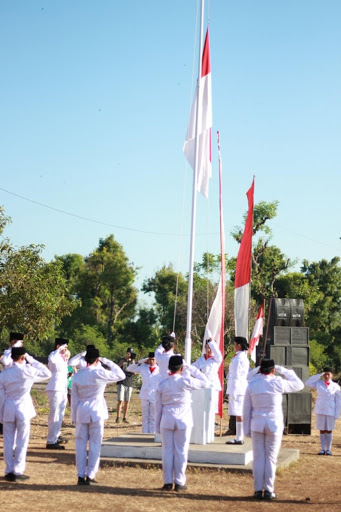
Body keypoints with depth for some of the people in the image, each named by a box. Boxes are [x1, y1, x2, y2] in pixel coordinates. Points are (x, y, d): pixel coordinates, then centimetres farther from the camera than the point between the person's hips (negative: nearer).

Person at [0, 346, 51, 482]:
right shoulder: (28, 371, -10)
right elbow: (47, 373, 4)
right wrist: (32, 360, 4)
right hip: (23, 409, -3)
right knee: (22, 442, 5)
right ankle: (18, 471, 6)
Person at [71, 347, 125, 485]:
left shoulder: (77, 375, 2)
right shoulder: (100, 373, -11)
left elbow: (74, 398, 6)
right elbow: (120, 375, 0)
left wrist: (74, 417, 13)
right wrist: (106, 361, 4)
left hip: (81, 412, 3)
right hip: (96, 412, -3)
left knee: (80, 444, 8)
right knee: (95, 445, 4)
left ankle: (81, 476, 8)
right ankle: (90, 475, 4)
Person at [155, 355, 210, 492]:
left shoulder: (162, 384, 0)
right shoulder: (185, 381, -10)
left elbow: (158, 407, 5)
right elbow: (205, 383, 2)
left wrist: (157, 426, 13)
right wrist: (192, 370, 7)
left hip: (167, 420, 2)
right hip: (183, 421, -2)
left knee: (167, 451, 8)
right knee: (181, 452, 4)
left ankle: (168, 482, 10)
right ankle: (179, 482, 7)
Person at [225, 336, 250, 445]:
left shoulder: (238, 358, -14)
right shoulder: (244, 357, 16)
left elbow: (236, 376, -16)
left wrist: (233, 392, -16)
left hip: (237, 389, -10)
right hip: (242, 389, 10)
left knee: (238, 414, -8)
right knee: (239, 414, 11)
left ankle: (239, 438, -7)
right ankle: (239, 437, 15)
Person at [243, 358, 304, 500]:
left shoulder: (252, 385, -1)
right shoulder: (277, 383, -8)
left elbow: (246, 409, 3)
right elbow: (299, 385, 7)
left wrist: (247, 429, 11)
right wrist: (285, 371, 13)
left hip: (257, 425, 2)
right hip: (274, 425, -2)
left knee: (258, 458, 6)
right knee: (271, 458, 4)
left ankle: (258, 490, 6)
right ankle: (268, 490, 4)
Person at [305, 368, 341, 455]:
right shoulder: (319, 384, 3)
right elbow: (308, 383, -5)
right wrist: (319, 375, -6)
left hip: (330, 412, -1)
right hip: (320, 411, 1)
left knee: (329, 430, 6)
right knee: (322, 430, 5)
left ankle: (328, 449, 13)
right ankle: (322, 449, 10)